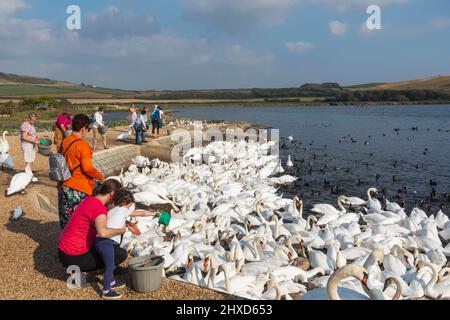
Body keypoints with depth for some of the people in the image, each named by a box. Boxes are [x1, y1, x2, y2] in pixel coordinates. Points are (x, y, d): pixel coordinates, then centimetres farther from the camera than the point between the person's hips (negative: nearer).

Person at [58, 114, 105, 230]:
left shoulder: (64, 142, 7)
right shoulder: (83, 145, -17)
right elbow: (88, 168, -20)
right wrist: (101, 177, -7)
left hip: (64, 186, 8)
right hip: (80, 189, -8)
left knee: (66, 221, 16)